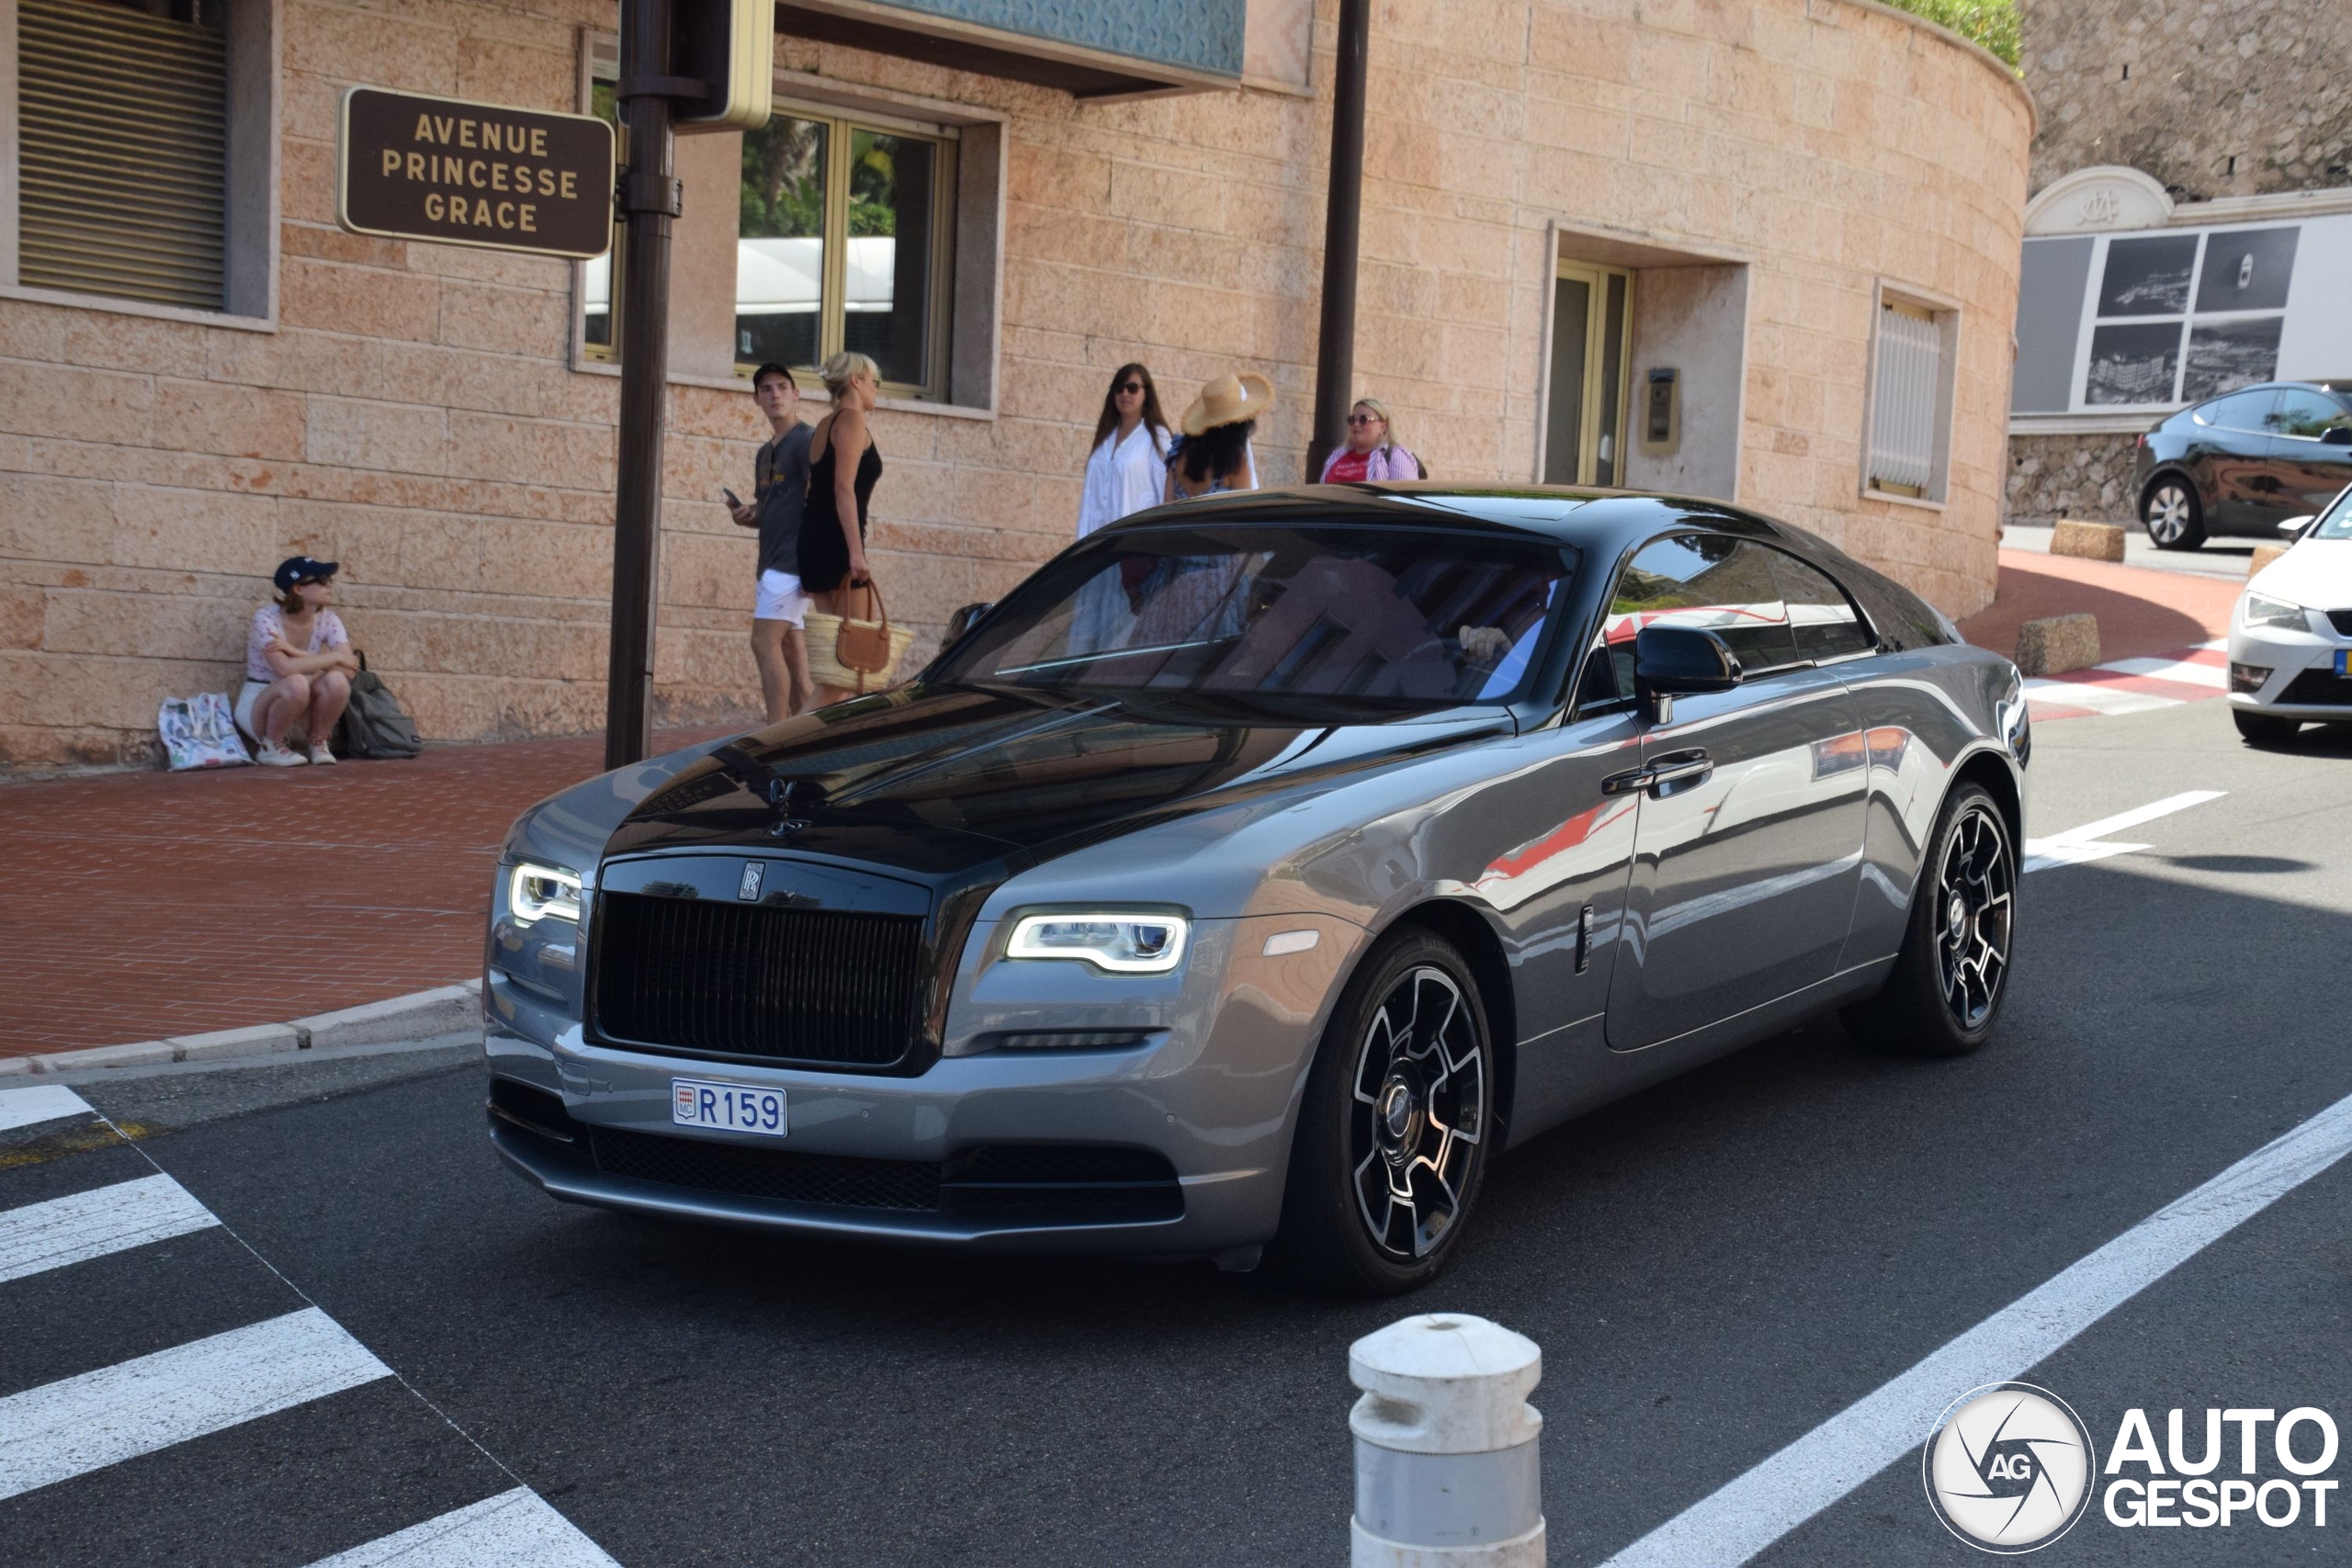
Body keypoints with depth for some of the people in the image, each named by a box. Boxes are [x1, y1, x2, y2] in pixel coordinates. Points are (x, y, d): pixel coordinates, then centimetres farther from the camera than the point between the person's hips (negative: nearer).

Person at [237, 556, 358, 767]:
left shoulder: (327, 619, -6)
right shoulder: (266, 618, -19)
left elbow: (349, 670, -20)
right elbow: (284, 668, -34)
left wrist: (294, 651, -26)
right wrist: (335, 657, -25)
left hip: (299, 708, 4)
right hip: (257, 706, -4)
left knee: (336, 681, -28)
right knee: (297, 684, -37)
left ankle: (317, 742, -3)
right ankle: (269, 747, -11)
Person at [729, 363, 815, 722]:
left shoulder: (806, 440, -6)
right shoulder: (765, 453, 20)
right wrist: (747, 515, 5)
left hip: (792, 559, -9)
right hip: (772, 561, 9)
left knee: (765, 643, -15)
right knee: (790, 651, 6)